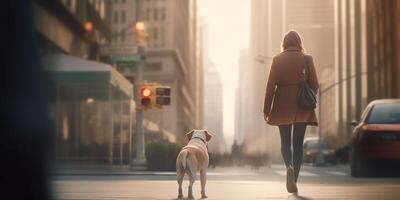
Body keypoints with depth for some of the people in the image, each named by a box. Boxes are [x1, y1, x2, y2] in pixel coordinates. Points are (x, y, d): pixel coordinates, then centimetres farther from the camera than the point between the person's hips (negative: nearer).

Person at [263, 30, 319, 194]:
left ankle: (289, 166, -17)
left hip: (282, 107, 0)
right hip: (302, 107, 1)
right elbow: (315, 85, 1)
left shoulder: (277, 59, -2)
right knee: (298, 144, 8)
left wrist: (266, 109, 1)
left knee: (285, 142, 11)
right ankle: (294, 180, 7)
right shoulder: (307, 59, 0)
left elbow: (271, 85, -4)